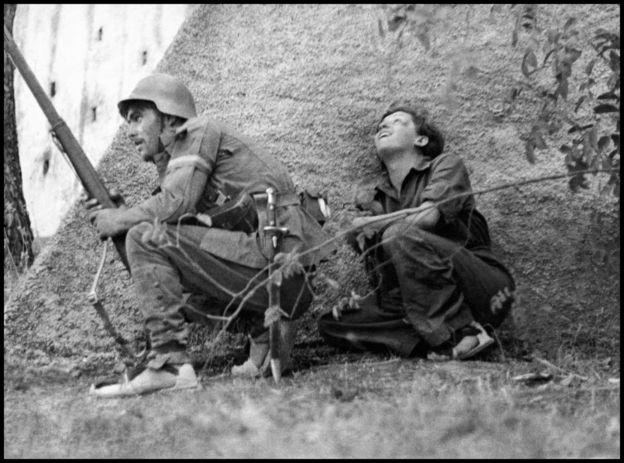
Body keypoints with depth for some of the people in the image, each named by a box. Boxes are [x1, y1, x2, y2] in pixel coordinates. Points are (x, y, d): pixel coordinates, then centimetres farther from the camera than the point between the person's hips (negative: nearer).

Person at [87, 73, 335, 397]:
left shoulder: (200, 131, 2)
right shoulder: (174, 160, 28)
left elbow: (176, 202, -13)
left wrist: (119, 220, 2)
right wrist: (119, 215, 10)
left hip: (271, 254, -9)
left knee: (145, 239, -11)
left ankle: (169, 363, -15)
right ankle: (268, 331, 11)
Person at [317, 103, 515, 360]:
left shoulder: (446, 164, 4)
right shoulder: (373, 195, 17)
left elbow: (429, 216, -18)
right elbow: (388, 283, 17)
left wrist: (368, 225, -5)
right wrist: (361, 301, -3)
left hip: (483, 290, -5)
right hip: (428, 309, 5)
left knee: (400, 235, -27)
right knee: (331, 324, -8)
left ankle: (460, 335, -23)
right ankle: (435, 341, -21)